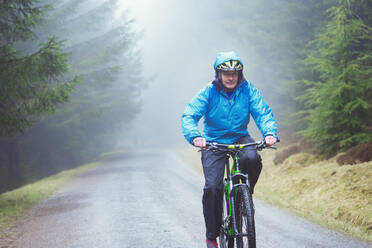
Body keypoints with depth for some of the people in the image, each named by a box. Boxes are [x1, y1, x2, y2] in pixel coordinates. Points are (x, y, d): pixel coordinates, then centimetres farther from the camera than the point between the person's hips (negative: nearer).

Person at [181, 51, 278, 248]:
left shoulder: (247, 89, -7)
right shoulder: (208, 92, -12)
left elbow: (263, 112, -14)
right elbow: (189, 115, -20)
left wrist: (270, 133, -35)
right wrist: (195, 136, -41)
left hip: (240, 138, 1)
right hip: (214, 142, -1)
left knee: (252, 158, -33)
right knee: (212, 187, -17)